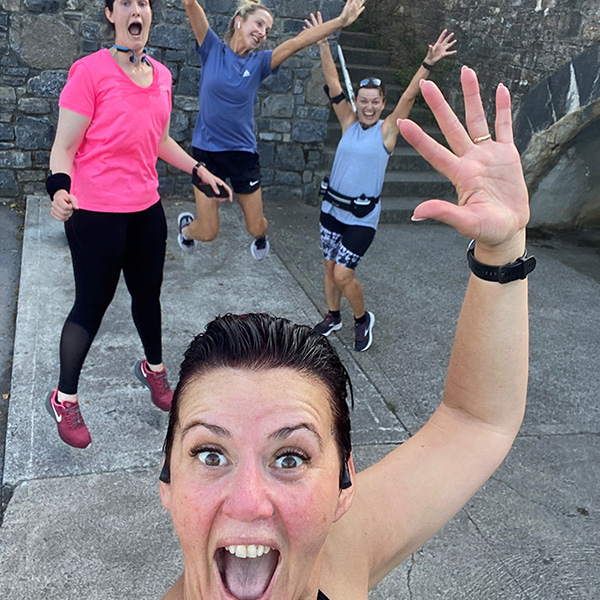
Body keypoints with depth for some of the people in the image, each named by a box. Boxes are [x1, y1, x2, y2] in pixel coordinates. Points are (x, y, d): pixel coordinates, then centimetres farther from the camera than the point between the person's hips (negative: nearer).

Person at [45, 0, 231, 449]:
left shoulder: (160, 75, 6)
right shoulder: (90, 71, -15)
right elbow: (64, 147, -14)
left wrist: (199, 171, 17)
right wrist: (60, 189, -31)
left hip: (147, 209, 6)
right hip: (96, 213, -6)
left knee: (148, 293, 18)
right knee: (93, 303, 4)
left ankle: (154, 368, 44)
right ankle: (64, 399, 24)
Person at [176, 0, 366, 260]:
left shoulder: (259, 62, 1)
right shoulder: (212, 49, -3)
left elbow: (296, 42, -9)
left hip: (243, 153, 2)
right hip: (206, 150, -2)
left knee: (256, 228, 9)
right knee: (207, 233, 0)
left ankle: (260, 237, 48)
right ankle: (186, 225, 36)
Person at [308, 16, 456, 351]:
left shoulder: (387, 130, -6)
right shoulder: (349, 123, 2)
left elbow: (409, 97, -18)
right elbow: (333, 85, 0)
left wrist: (429, 64, -30)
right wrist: (323, 44, -5)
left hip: (362, 217, -4)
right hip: (332, 208, 5)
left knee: (343, 274, -8)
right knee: (330, 267, 13)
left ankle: (363, 319, 18)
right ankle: (333, 317, 36)